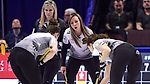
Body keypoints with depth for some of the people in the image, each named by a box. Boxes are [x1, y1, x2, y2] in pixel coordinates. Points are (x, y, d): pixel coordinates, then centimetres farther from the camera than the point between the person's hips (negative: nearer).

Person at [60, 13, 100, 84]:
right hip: (74, 58, 1)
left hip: (89, 58, -1)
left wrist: (97, 67, -19)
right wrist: (63, 65, -5)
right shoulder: (67, 33, -22)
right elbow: (64, 49, -6)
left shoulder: (89, 32, -25)